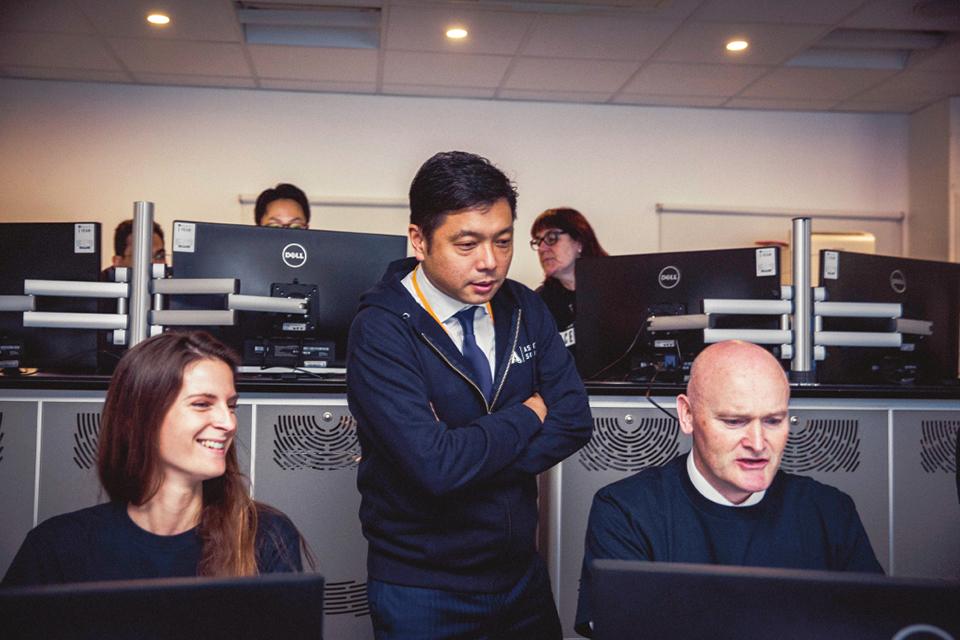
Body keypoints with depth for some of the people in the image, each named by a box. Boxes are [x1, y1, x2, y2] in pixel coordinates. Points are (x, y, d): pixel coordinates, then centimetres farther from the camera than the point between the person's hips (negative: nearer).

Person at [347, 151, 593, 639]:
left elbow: (574, 421, -8)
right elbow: (434, 465, -29)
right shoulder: (381, 331, -19)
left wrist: (468, 456, -20)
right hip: (422, 595, -5)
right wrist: (528, 416, -14)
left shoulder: (522, 309, -1)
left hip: (523, 575, 6)